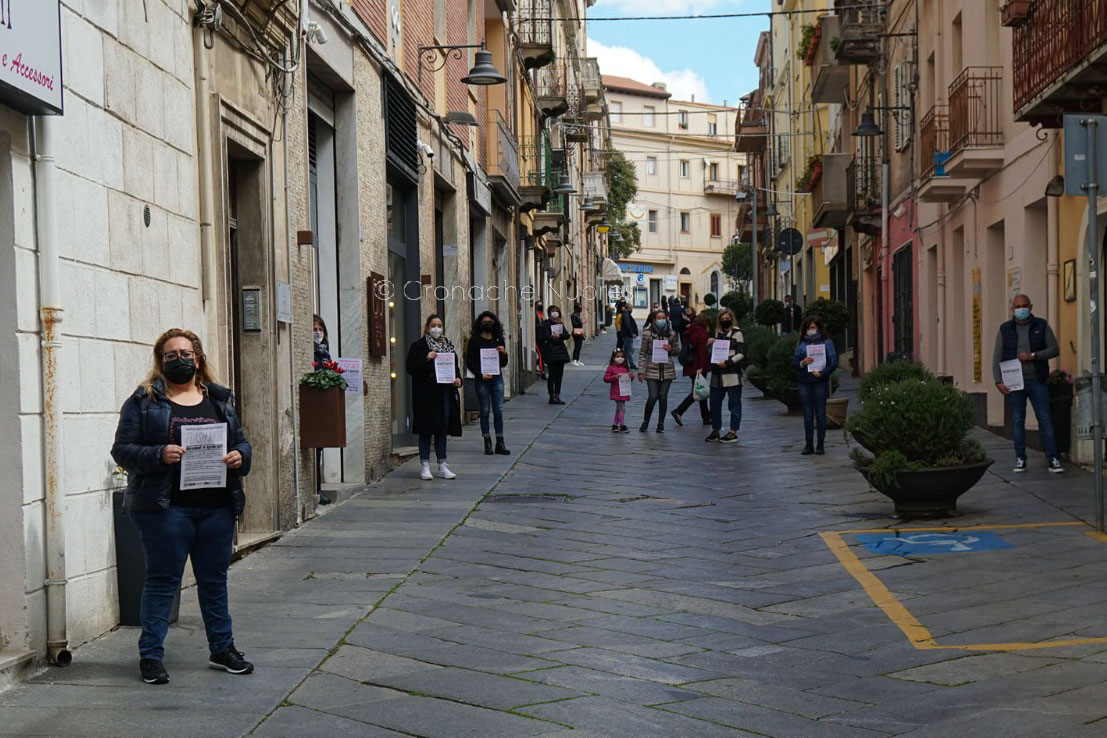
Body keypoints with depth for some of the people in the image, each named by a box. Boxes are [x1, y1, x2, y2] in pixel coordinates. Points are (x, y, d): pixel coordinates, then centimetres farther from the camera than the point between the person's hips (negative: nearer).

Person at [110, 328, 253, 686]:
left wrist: (240, 456, -5)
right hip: (166, 507, -4)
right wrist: (159, 455, -21)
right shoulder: (144, 401, 0)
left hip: (217, 507, 4)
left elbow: (241, 442, 18)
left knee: (215, 579, 12)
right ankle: (151, 655, 6)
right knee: (162, 579, -1)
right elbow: (122, 450, -4)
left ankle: (222, 648, 24)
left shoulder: (220, 399, 14)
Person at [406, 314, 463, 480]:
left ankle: (442, 466, 13)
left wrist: (458, 380, -1)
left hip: (446, 393, 5)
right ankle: (424, 466, 3)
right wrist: (426, 359, -20)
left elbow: (455, 367, 19)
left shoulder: (448, 345, 15)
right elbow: (410, 368, -7)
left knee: (442, 429, 8)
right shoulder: (418, 346, 0)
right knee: (426, 430, -3)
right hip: (426, 394, -5)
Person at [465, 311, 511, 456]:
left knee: (499, 410, -2)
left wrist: (504, 353, -6)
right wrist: (480, 375, -13)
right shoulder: (475, 341, 0)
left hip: (497, 378, 3)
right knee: (485, 411, 1)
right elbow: (469, 363, -2)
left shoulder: (498, 340, 11)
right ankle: (487, 443, 6)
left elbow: (504, 364, 14)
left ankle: (500, 443, 1)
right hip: (482, 379, -3)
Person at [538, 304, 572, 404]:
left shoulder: (560, 324, 13)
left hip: (561, 351, 6)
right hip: (551, 352, -6)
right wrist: (551, 338, -16)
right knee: (552, 375, -4)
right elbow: (541, 337, -9)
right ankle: (552, 397, 0)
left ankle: (557, 395, 13)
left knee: (559, 375, 7)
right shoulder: (546, 324, -3)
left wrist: (559, 336, -11)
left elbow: (567, 335, 6)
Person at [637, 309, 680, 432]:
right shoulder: (647, 334, -4)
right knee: (652, 397, -8)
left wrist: (671, 349, -10)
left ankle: (661, 424, 15)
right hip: (652, 370, -2)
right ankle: (645, 422, 10)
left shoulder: (672, 334, 3)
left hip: (667, 370, 2)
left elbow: (678, 350, 13)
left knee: (663, 397, 4)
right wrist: (641, 371, -5)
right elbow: (642, 353, -1)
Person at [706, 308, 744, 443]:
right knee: (714, 403, 10)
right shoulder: (718, 333, 17)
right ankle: (715, 431, 21)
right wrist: (709, 344, 5)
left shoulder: (736, 333, -1)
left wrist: (728, 362, -19)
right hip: (717, 375, 6)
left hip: (732, 375, -6)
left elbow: (741, 354, -8)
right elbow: (711, 352, 26)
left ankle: (733, 433, 3)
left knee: (734, 404, -2)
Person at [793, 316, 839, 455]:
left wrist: (822, 373, -15)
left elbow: (834, 362, -2)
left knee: (820, 414, 0)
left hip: (820, 382, -2)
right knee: (808, 414, 3)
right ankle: (808, 445, 6)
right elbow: (794, 363, 9)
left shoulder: (826, 342, 4)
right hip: (804, 382, 2)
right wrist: (802, 363, -12)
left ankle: (820, 445, 4)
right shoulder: (801, 344, 11)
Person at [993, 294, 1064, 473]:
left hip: (1037, 381, -1)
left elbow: (1054, 349, 3)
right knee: (1018, 421, 3)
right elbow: (997, 357, 5)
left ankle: (1053, 459, -2)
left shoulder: (1041, 326, 6)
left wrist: (1033, 356, -12)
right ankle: (1020, 459, 9)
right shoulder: (1005, 330, 7)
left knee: (1045, 420, -3)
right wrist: (999, 381, -5)